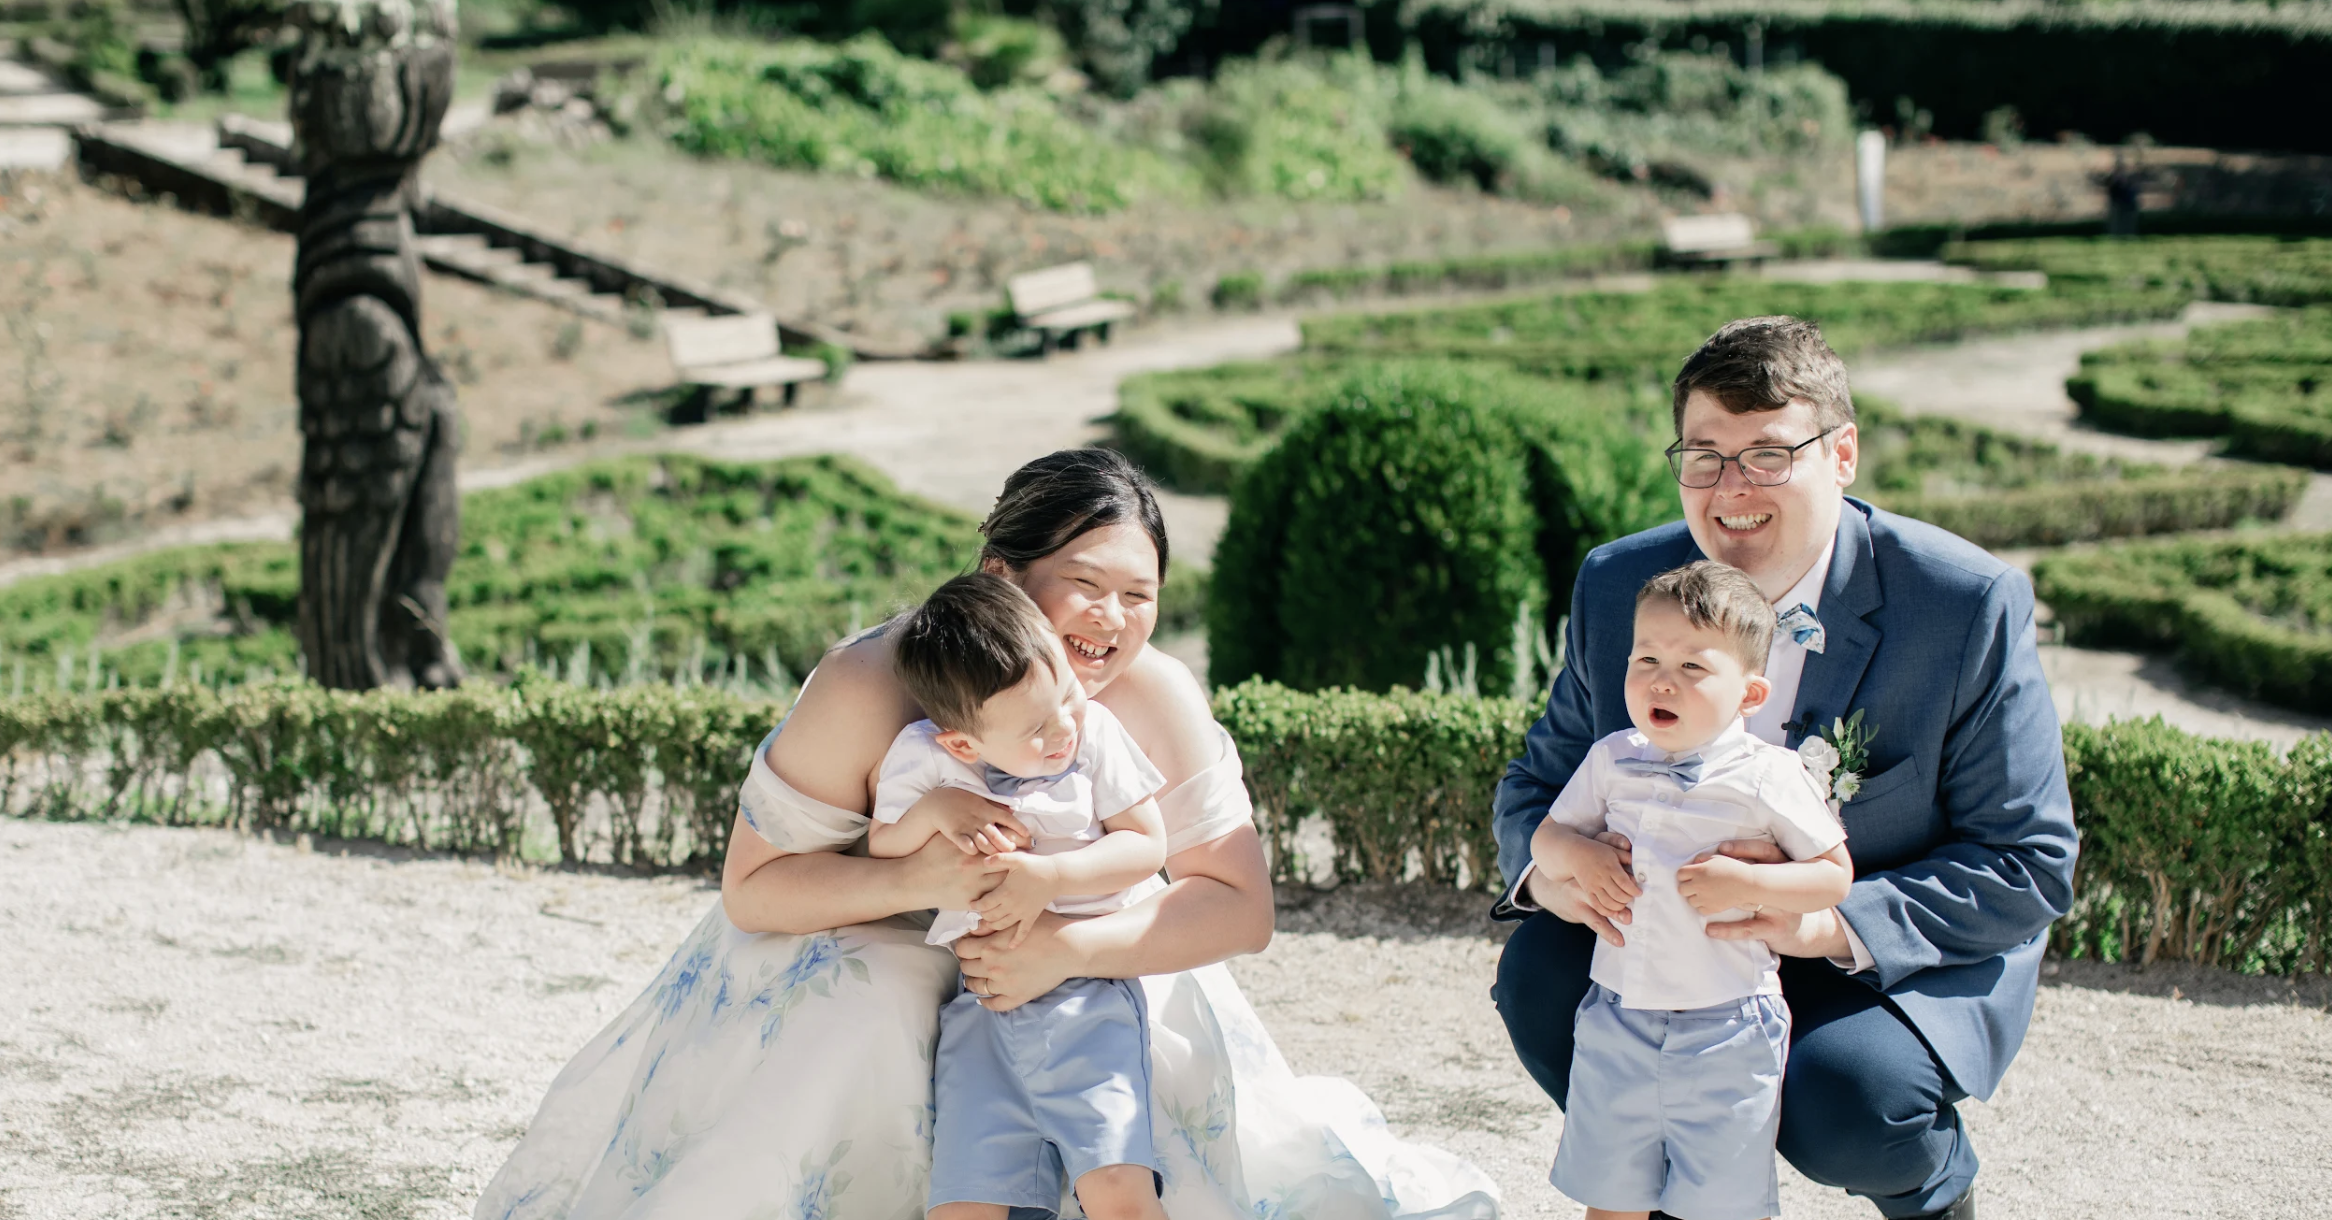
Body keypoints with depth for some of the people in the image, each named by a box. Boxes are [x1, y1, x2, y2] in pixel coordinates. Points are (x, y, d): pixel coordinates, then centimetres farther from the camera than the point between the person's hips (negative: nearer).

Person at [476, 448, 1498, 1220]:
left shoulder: (1160, 701, -21)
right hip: (866, 957, -2)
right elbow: (751, 886, -21)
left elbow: (1240, 906, -19)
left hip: (1085, 968, 2)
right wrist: (912, 881, -39)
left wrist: (1069, 946, -35)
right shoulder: (870, 685, -28)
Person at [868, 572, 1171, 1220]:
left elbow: (1146, 844, 0)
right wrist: (931, 813, -14)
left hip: (1089, 1001, -1)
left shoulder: (1095, 731, -3)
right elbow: (877, 856, 7)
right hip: (976, 1012, 1)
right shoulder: (920, 759, -2)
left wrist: (1048, 877, -15)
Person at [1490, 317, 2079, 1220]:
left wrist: (1834, 923, -35)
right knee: (1541, 974, -19)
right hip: (1690, 933, 5)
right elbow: (1541, 781, 4)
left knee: (1843, 1106, -32)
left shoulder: (1970, 605, -21)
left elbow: (2030, 864, -19)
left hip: (1909, 949, -4)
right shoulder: (1618, 586, -8)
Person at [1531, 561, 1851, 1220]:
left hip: (1726, 1033, -4)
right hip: (1617, 1019, 4)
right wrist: (1581, 856, -10)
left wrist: (1748, 882, -20)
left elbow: (1835, 874, -5)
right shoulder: (1611, 760, 2)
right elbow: (1545, 839, 13)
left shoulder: (1768, 776, -9)